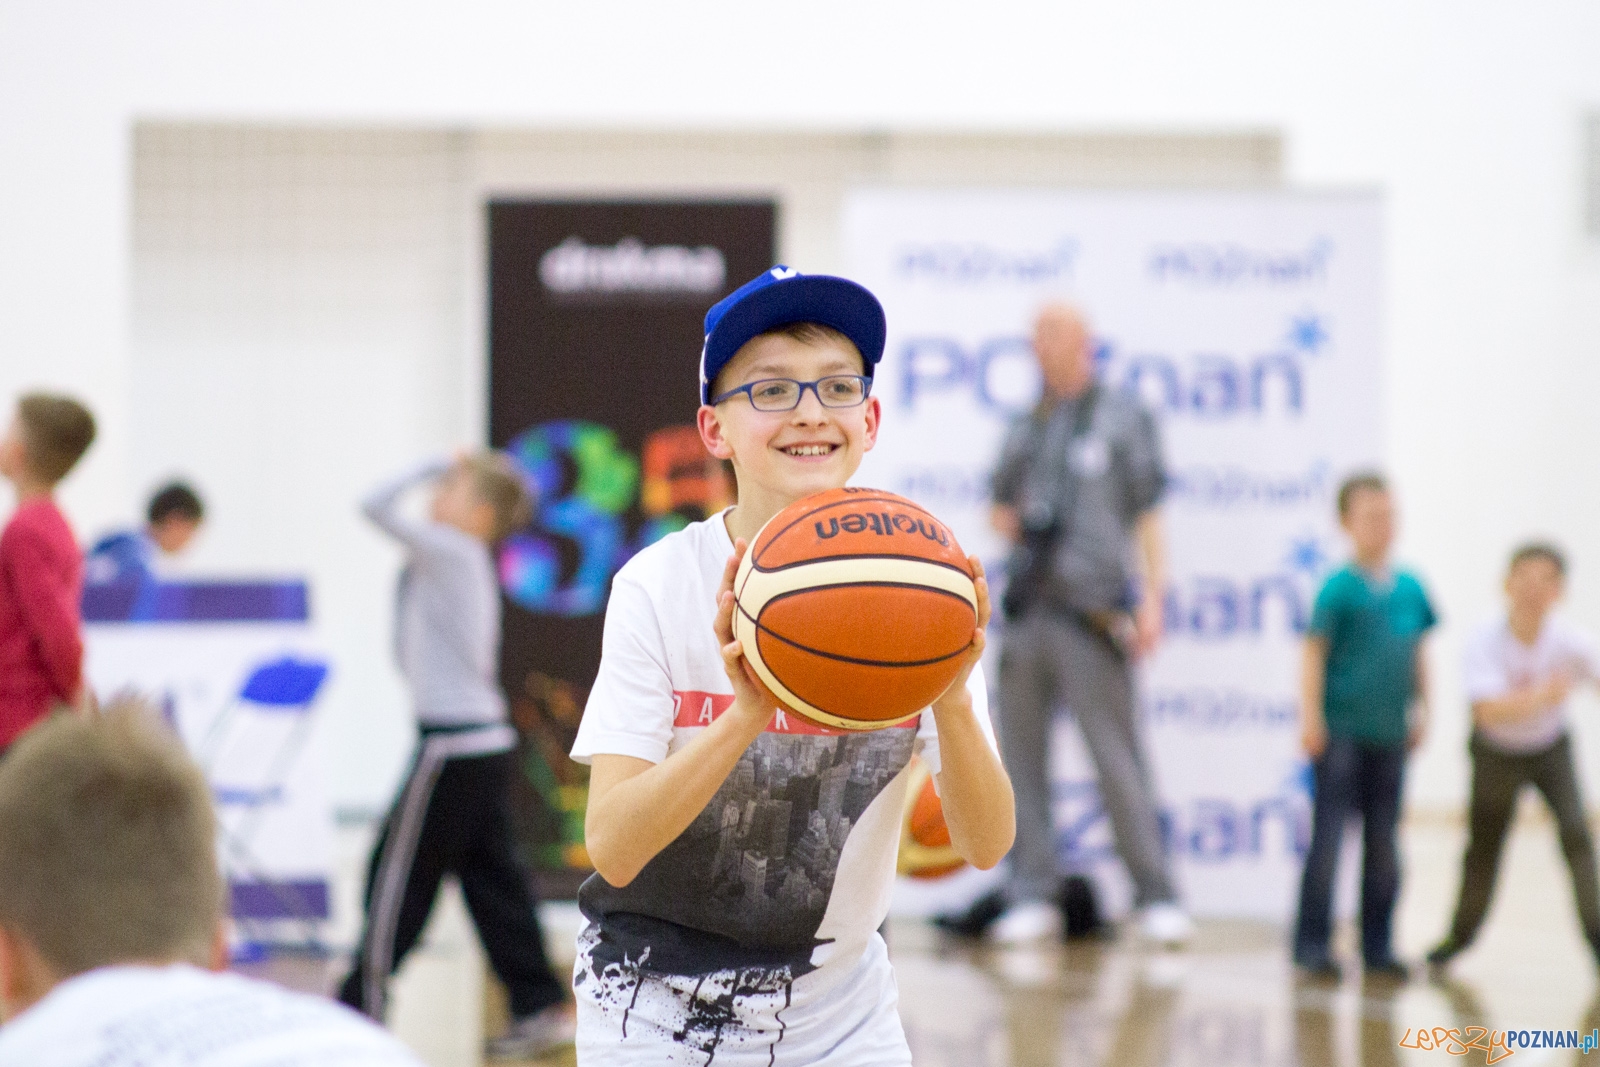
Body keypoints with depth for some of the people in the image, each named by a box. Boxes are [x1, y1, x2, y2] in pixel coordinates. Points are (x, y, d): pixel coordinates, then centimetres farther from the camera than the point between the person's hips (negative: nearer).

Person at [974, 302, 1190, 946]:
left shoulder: (1121, 420, 5)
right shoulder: (1025, 429, 18)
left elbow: (1147, 515, 1)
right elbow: (1001, 505, 28)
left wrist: (1151, 599, -8)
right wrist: (1007, 521, 3)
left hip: (1090, 611, -5)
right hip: (1026, 605, 5)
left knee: (1117, 757, -10)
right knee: (1020, 751, 2)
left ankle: (1157, 897, -8)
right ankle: (1032, 897, 7)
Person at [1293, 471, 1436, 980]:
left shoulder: (1410, 588, 6)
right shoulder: (1339, 587, -10)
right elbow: (1314, 650, -10)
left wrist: (1421, 708, 15)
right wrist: (1311, 717, -14)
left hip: (1390, 733, 5)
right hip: (1341, 732, -5)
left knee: (1384, 843, 10)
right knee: (1329, 838, -3)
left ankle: (1378, 945, 18)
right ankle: (1312, 944, 3)